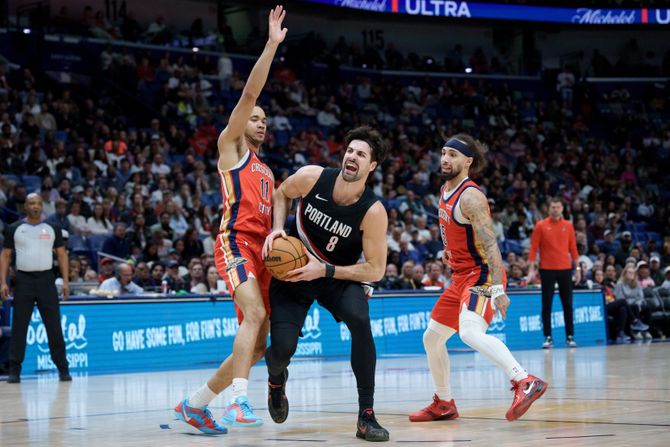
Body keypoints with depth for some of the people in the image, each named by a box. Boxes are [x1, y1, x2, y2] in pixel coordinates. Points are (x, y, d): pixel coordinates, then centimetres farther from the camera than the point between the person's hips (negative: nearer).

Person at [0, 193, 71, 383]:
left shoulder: (53, 228, 7)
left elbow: (62, 254, 9)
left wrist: (65, 281, 0)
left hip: (46, 279, 0)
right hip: (23, 280, 0)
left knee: (54, 326, -1)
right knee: (19, 326, 1)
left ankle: (63, 369, 4)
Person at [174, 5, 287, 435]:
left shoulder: (266, 170, 28)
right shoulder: (231, 146, 8)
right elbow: (249, 94, -4)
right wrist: (271, 45, -9)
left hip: (260, 250, 8)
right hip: (235, 242, -8)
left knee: (257, 345, 3)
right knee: (255, 314, -31)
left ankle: (195, 404, 13)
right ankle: (240, 401, -40)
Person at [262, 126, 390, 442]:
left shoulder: (372, 211, -23)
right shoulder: (312, 177, -18)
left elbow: (376, 270, -18)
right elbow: (282, 194, 6)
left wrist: (324, 270, -26)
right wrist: (277, 228, -12)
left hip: (339, 276, -1)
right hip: (293, 271, 1)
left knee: (360, 320, -32)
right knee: (282, 348, -15)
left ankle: (366, 416, -22)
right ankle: (276, 378, 28)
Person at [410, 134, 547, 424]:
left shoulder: (470, 196, -18)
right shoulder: (445, 191, 10)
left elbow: (490, 243, -26)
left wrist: (498, 289, -33)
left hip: (482, 275, -10)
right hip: (461, 277, 10)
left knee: (470, 333, -33)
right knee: (432, 337, 16)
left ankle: (526, 383, -40)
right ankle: (443, 404, 30)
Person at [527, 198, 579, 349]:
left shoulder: (568, 226, 7)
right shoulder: (541, 226, -1)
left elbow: (573, 248, 11)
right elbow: (533, 248, -2)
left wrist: (577, 268, 6)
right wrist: (532, 269, -8)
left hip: (565, 269, 2)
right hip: (547, 270, -2)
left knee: (568, 304, 3)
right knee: (547, 305, 0)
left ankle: (570, 337, 9)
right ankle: (548, 338, 4)